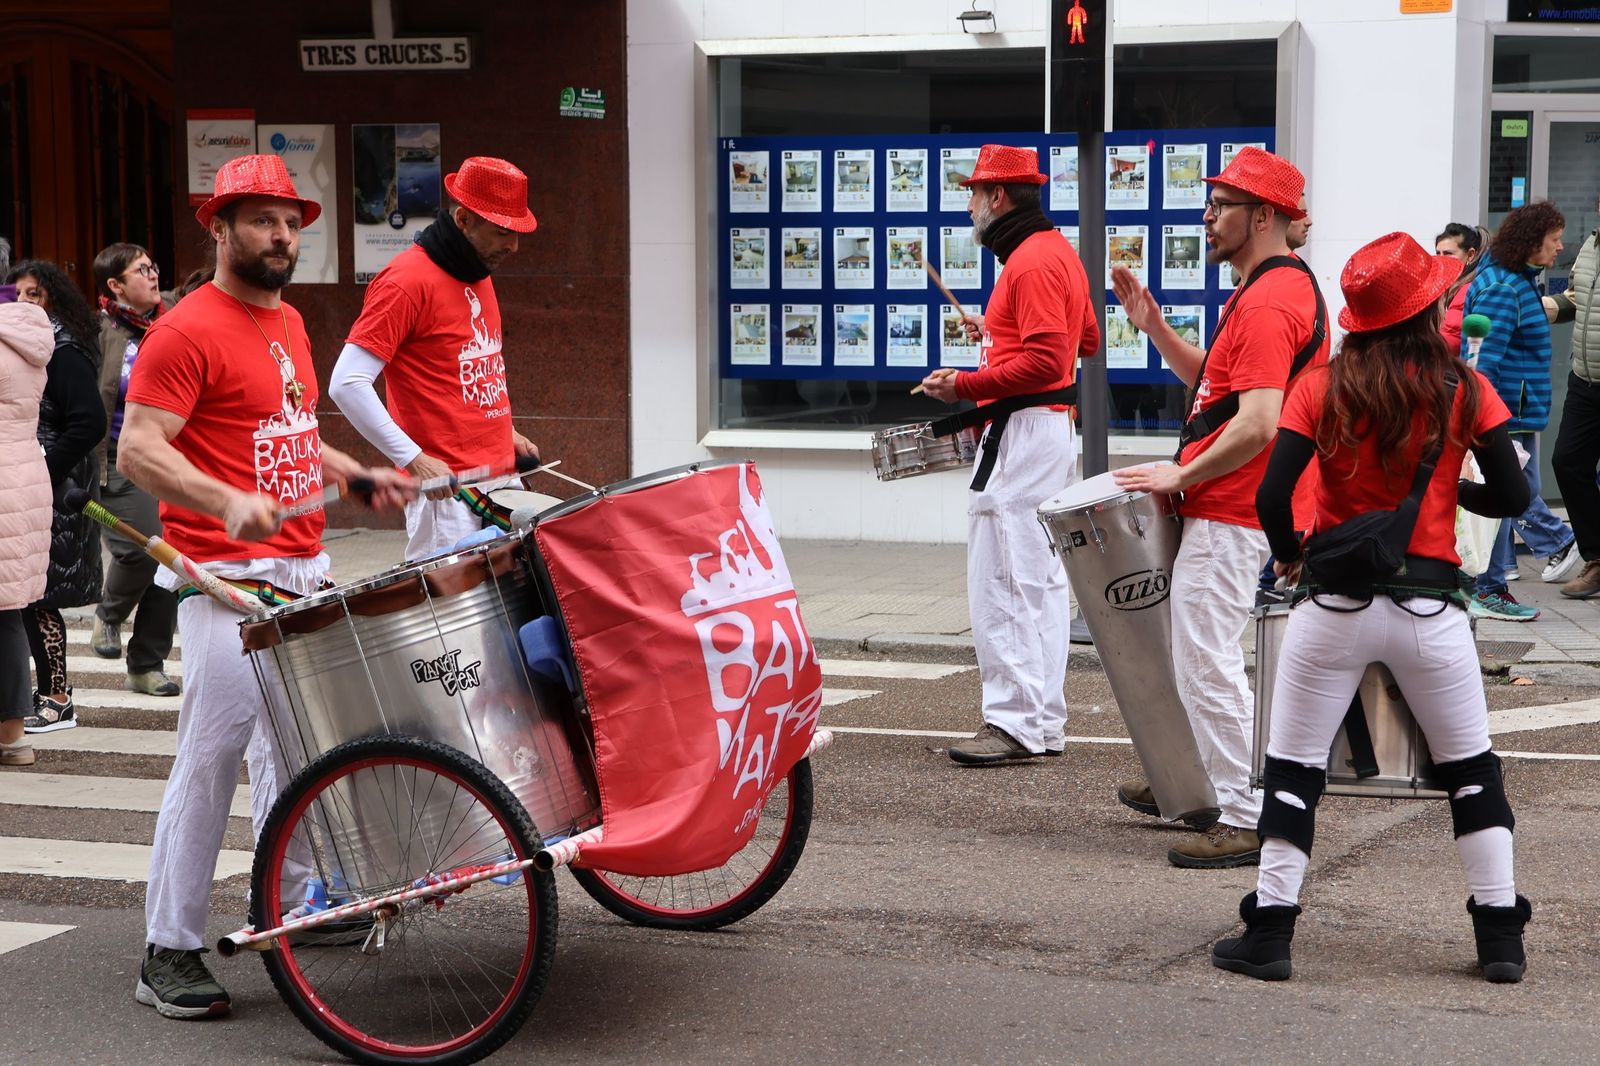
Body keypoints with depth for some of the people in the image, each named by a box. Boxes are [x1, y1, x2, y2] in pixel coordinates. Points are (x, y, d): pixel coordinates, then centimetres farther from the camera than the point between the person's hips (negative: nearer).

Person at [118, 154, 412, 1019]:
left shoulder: (288, 322, 17)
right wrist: (228, 502, -31)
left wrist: (358, 477, 16)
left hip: (301, 572, 9)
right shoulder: (187, 331, -11)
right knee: (210, 756, -9)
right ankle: (169, 953, -4)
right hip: (226, 578, -9)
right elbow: (138, 450, -18)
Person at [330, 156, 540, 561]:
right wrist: (415, 459, -21)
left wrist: (504, 431, 15)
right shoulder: (408, 281, -13)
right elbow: (346, 383, -18)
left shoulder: (479, 276, 15)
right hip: (448, 492, -8)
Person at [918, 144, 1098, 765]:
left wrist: (967, 385, -23)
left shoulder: (1031, 262, -15)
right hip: (1054, 431, 11)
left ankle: (1015, 723, -11)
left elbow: (1046, 361, -23)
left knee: (1000, 580, -11)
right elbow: (1087, 339, 25)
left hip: (1022, 430, -11)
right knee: (1041, 582, 12)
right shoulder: (1058, 251, 18)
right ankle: (1045, 724, 17)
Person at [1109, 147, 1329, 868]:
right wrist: (1155, 329, 11)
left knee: (1206, 661, -8)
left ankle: (1245, 821, -2)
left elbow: (1255, 425, -27)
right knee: (1193, 651, 21)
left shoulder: (1268, 303, -19)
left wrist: (1182, 476, -18)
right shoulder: (1279, 288, 17)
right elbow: (1211, 379, 24)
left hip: (1231, 513, -11)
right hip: (1226, 507, 11)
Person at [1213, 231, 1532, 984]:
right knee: (1471, 769, 15)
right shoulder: (1465, 391, -4)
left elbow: (1272, 499, -10)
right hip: (1430, 606, 1)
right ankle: (1502, 937, 16)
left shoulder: (1323, 390, -4)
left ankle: (1270, 930, 9)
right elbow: (1512, 497, -2)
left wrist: (1290, 552, 9)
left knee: (1293, 767, 10)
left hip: (1334, 605, 0)